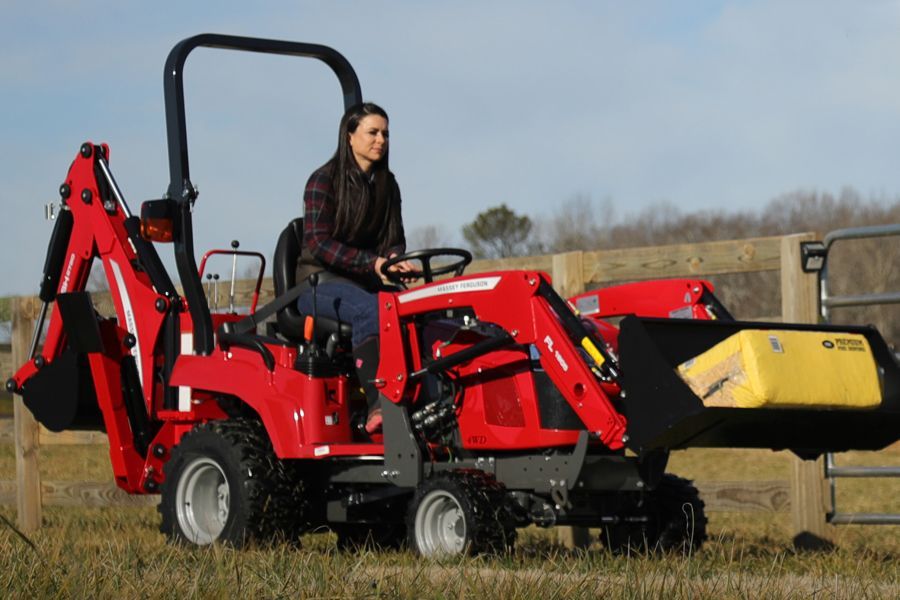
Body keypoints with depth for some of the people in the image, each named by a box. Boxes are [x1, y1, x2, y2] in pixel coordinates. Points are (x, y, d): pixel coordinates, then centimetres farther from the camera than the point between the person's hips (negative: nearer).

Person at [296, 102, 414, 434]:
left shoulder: (387, 185, 13)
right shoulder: (324, 180, -5)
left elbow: (394, 239, 11)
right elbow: (318, 244, -14)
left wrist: (394, 258, -15)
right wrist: (372, 263, -25)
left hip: (368, 281, 5)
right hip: (320, 281, -5)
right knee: (370, 310, -38)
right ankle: (377, 405, -41)